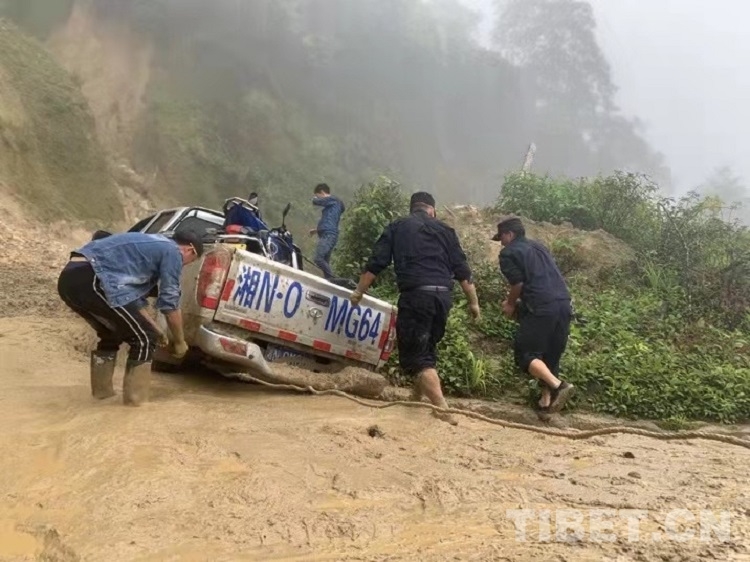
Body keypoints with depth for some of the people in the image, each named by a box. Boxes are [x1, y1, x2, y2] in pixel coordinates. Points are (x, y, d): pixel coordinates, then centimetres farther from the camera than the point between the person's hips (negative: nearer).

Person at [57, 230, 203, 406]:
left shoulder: (150, 245, 31)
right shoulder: (172, 251, 5)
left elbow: (135, 297, 36)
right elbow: (170, 303, 3)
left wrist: (154, 329, 38)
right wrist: (179, 341, 17)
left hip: (70, 277, 10)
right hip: (91, 280, -10)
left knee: (111, 335, 30)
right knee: (144, 339, 3)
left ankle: (102, 392, 35)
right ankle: (136, 399, 8)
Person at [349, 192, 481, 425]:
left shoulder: (397, 227, 12)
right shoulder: (445, 230, 17)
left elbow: (376, 263, 5)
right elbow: (462, 270, 11)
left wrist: (359, 291, 13)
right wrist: (473, 302, 15)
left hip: (416, 294, -4)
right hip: (443, 295, 4)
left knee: (414, 354, -3)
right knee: (427, 348, 22)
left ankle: (443, 411, -15)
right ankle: (418, 397, 33)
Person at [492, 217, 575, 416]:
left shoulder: (508, 253, 2)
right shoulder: (539, 247, 26)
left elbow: (518, 283, -8)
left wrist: (510, 304, 11)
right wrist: (518, 302, 26)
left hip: (541, 308, -8)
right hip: (563, 305, 8)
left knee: (525, 353, -1)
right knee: (551, 355, 15)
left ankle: (559, 386, -17)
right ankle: (547, 401, 14)